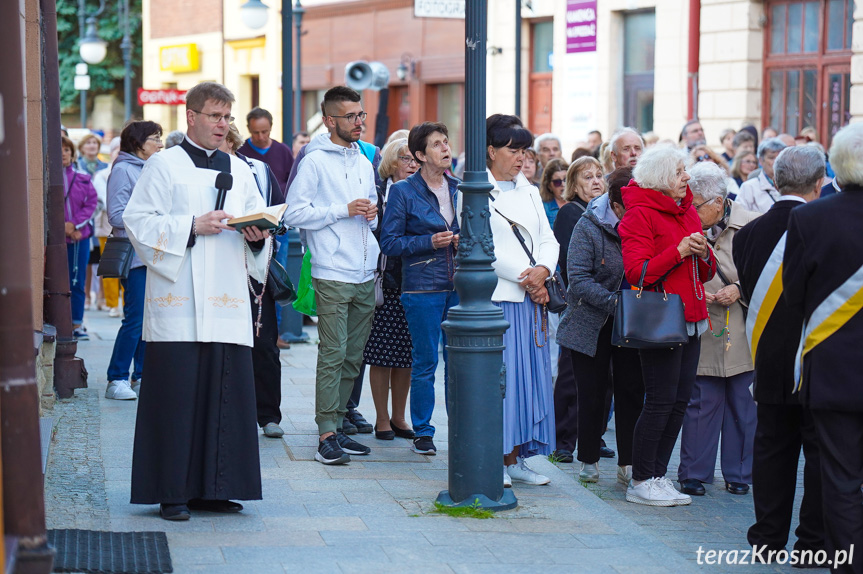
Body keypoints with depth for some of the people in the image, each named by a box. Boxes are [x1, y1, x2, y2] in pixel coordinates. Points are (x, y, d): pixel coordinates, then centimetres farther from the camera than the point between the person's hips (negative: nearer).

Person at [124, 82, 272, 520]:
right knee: (177, 393, -6)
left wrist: (257, 235, -5)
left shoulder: (239, 171, 17)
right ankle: (173, 493, -1)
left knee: (226, 393, 2)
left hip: (226, 303, 5)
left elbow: (261, 224, 18)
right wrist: (192, 227, -14)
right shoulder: (164, 165, 3)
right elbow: (138, 221, -4)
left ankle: (213, 488, 10)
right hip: (179, 302, -5)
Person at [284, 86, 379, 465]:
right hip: (332, 275, -7)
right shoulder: (315, 161, -4)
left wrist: (372, 214, 5)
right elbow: (294, 213, -11)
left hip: (366, 275, 7)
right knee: (332, 355, -10)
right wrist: (344, 210, -14)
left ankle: (337, 425, 15)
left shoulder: (364, 163, 18)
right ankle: (327, 436, -9)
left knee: (352, 358, 8)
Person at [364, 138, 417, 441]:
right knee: (382, 352, -1)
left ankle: (399, 417, 17)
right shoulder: (379, 194, -1)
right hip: (385, 282, -4)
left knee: (406, 353, 8)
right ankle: (382, 418, 8)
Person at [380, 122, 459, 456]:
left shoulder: (459, 189, 12)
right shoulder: (403, 192, 0)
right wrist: (430, 242, -13)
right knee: (425, 363, 0)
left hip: (458, 286, 4)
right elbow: (389, 243, -3)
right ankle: (423, 432, 10)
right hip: (423, 287, -4)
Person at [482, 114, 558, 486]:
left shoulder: (529, 193, 17)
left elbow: (548, 239, 13)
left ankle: (515, 458, 12)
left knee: (529, 374, 6)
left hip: (531, 299, 7)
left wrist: (543, 270, -8)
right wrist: (525, 276, -12)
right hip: (494, 298, -7)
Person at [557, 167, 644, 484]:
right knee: (592, 393, 5)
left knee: (632, 391, 1)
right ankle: (588, 461, 19)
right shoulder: (588, 227, -13)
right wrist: (615, 302, -27)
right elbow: (578, 279, -18)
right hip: (592, 324, -3)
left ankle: (628, 463, 9)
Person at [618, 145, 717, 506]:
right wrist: (679, 252, -18)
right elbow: (637, 272, -16)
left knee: (680, 400, 7)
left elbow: (705, 273, 21)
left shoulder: (688, 212, 18)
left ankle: (657, 475, 15)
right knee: (661, 401, -8)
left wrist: (703, 253, -1)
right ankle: (640, 481, 1)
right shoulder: (640, 215, -7)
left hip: (690, 321, 8)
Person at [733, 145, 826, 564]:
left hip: (770, 360, 5)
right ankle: (814, 539, 6)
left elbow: (748, 293, 6)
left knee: (772, 447, 12)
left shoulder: (749, 233, 0)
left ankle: (768, 537, 17)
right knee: (821, 450, 4)